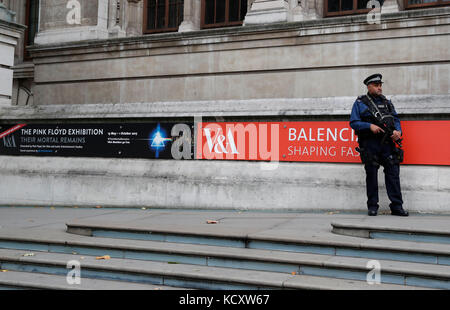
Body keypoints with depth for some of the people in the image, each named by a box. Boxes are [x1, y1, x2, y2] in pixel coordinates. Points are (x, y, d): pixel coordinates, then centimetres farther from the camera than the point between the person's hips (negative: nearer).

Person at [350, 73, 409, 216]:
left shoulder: (386, 102, 18)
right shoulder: (360, 103, 5)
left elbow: (396, 119, 15)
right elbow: (353, 122, -1)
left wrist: (398, 131, -5)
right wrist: (370, 126, -15)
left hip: (387, 142, 3)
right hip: (370, 144, -3)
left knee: (393, 172, -3)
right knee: (371, 175, 2)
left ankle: (397, 206, 1)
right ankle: (372, 206, 11)